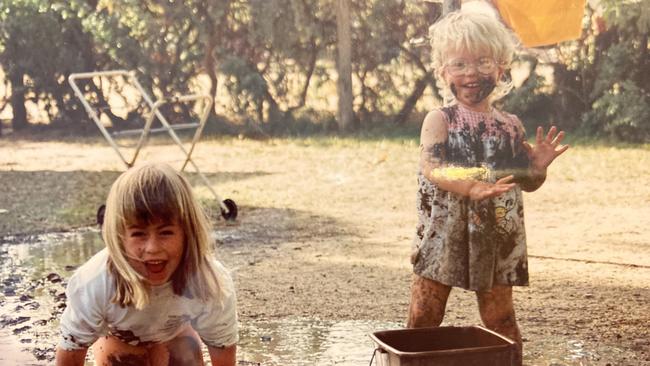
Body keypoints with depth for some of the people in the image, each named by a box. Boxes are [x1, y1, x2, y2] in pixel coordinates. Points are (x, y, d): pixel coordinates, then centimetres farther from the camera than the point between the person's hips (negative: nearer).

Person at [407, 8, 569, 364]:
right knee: (423, 317, 1)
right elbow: (431, 167, -23)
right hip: (443, 234, -2)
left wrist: (538, 168, -9)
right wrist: (472, 188, -38)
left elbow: (525, 183, 13)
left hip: (496, 238, 2)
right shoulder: (439, 120, -6)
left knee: (501, 319, 10)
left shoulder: (510, 126, 4)